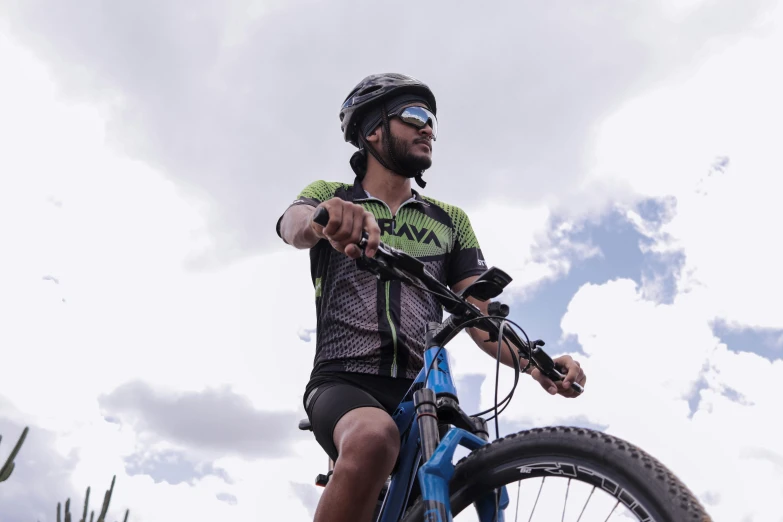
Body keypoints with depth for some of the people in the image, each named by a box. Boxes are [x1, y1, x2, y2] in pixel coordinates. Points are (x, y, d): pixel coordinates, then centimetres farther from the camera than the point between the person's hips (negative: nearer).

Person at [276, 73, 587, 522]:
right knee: (374, 439, -35)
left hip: (422, 393, 4)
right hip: (344, 383, -3)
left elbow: (480, 315, 7)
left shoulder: (451, 222, 17)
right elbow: (294, 225, -14)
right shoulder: (329, 195, 11)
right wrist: (323, 220, -40)